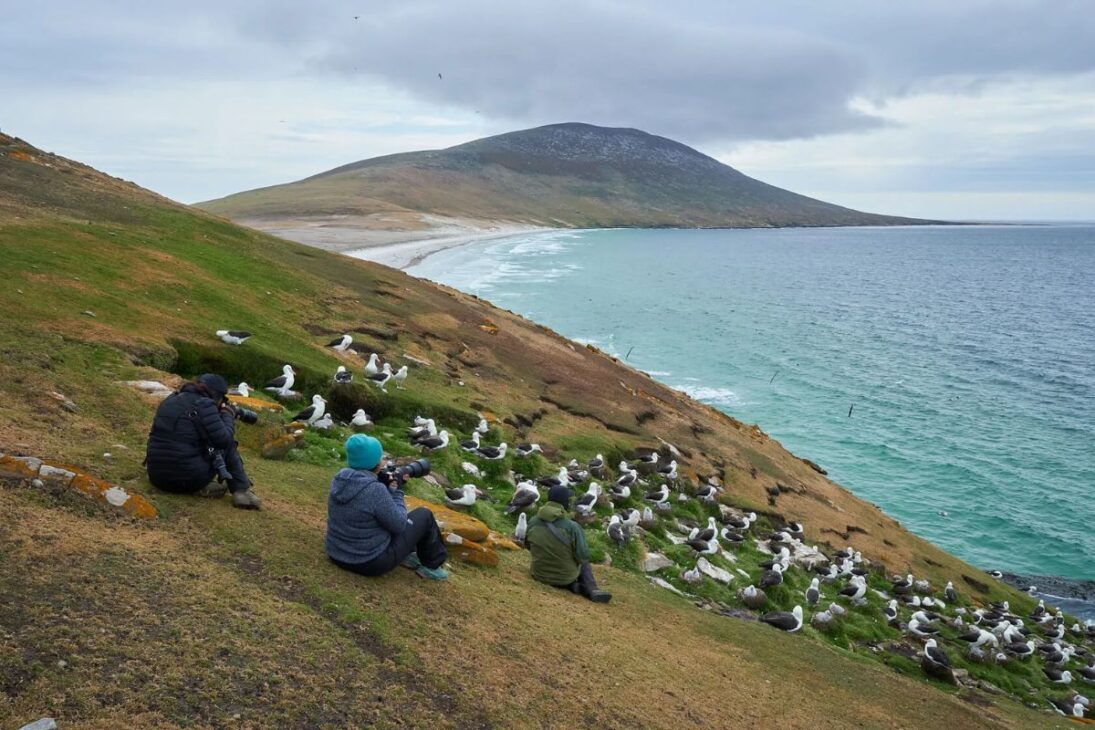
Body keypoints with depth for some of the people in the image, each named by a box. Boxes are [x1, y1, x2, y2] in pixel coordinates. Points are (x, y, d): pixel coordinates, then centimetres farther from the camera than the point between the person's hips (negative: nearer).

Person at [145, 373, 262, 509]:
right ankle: (242, 492, 6)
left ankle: (202, 487, 14)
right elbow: (224, 440, -12)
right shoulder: (204, 404, -11)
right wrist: (228, 415, 6)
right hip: (188, 478, -7)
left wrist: (219, 415, 21)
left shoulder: (170, 400, 12)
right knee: (228, 445, 13)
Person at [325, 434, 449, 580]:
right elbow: (399, 525, -14)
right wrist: (396, 491, -4)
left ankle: (408, 554, 34)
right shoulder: (376, 490, -26)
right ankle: (432, 565, 24)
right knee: (424, 515, 8)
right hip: (372, 563, -7)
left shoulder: (339, 479, -4)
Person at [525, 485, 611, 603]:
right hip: (566, 577, -3)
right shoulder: (572, 527, -24)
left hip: (540, 574, 3)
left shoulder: (533, 522, -12)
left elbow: (528, 546, 5)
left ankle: (574, 586, 9)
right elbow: (583, 556, -18)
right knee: (584, 563, 29)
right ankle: (591, 589, 10)